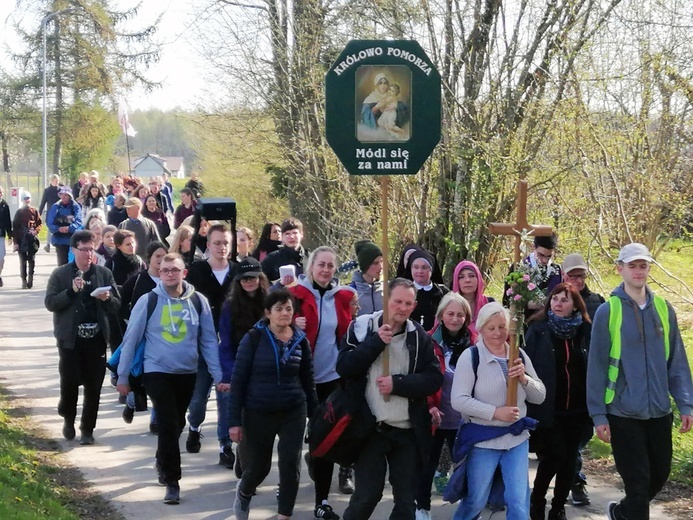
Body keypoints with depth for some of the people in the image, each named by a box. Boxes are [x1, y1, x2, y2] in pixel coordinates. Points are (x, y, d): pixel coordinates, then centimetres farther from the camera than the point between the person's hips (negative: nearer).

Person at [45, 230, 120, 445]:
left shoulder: (104, 274, 5)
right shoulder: (60, 274, -1)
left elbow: (117, 306, 6)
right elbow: (50, 303, -8)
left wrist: (107, 298, -16)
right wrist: (71, 291, -21)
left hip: (96, 339, 2)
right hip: (70, 339, -2)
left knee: (93, 387, 4)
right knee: (69, 382, -1)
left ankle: (87, 429, 16)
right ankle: (68, 418, 27)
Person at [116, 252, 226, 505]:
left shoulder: (198, 301, -4)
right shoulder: (148, 301, -10)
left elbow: (209, 341, 0)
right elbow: (131, 340, -4)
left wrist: (218, 376, -3)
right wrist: (122, 376, -1)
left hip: (188, 373, 3)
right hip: (157, 372, -3)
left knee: (177, 425, 18)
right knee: (169, 425, -11)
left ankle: (163, 463, 43)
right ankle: (172, 481, 0)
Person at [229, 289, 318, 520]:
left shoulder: (301, 340, 0)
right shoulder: (253, 338, -10)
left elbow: (307, 380, 9)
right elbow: (238, 380, -8)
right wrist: (235, 420, -11)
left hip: (294, 412, 2)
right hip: (258, 414, -2)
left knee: (291, 465, -4)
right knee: (258, 467, 9)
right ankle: (243, 492, 44)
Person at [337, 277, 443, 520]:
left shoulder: (420, 336, 3)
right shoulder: (362, 326, -1)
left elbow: (434, 378, -3)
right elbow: (343, 367, -10)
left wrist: (398, 383, -16)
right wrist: (376, 342, -17)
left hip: (408, 431, 2)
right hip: (370, 427, -2)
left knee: (407, 499, 8)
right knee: (366, 496, -1)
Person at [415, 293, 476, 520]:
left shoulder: (474, 343, 0)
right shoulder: (430, 341, -6)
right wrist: (428, 405, -16)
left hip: (464, 417, 1)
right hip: (435, 415, -1)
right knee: (428, 463, 11)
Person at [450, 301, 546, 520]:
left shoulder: (519, 355, 4)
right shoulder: (470, 356, -11)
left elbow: (540, 397, 6)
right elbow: (458, 400, -17)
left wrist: (524, 378, -14)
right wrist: (496, 412, -23)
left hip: (517, 438, 3)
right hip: (483, 440, -3)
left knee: (519, 502, -1)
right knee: (476, 501, 11)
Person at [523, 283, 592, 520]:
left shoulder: (586, 331, 3)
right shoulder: (538, 329, -4)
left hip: (576, 408, 3)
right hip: (547, 407, -3)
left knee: (569, 458, 7)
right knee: (554, 454, -7)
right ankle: (537, 500, 17)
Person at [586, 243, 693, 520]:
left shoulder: (664, 309, 3)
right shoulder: (607, 312, -8)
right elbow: (597, 366, -7)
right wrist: (598, 415, -9)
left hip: (659, 412, 4)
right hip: (623, 413, -4)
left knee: (660, 474, 16)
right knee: (638, 481, 0)